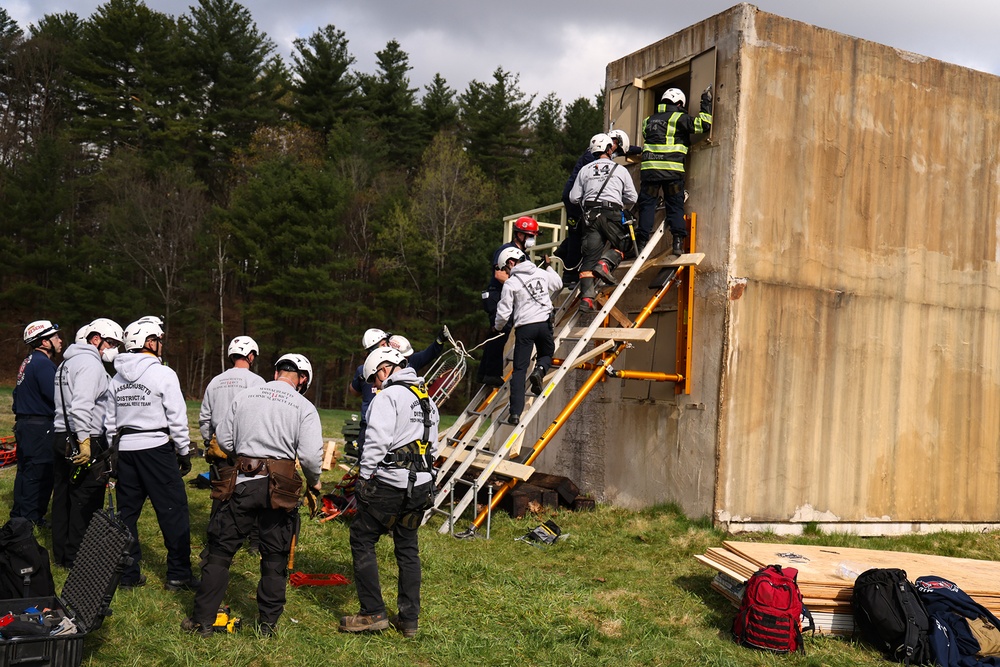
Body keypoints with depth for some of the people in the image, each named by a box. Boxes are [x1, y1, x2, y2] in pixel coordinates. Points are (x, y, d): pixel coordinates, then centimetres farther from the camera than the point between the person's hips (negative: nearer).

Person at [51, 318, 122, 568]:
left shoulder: (68, 362, 20)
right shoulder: (90, 363, -13)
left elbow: (69, 402, 16)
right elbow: (81, 405, -24)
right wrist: (85, 441, -26)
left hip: (62, 438, 10)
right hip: (84, 443, -10)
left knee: (63, 496, 15)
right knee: (86, 502, -3)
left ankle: (61, 554, 24)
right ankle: (77, 557, 2)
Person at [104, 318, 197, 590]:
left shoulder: (117, 379, 11)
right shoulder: (163, 374, -9)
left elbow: (110, 422, 14)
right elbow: (177, 418, -10)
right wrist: (184, 452, -1)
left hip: (124, 448, 7)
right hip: (155, 447, -7)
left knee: (127, 511, 13)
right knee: (173, 511, 0)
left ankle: (127, 573, 17)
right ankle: (178, 575, 3)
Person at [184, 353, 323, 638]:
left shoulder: (244, 395, 5)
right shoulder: (304, 407, -2)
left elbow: (224, 440, 9)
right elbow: (311, 455, -9)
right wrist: (314, 483, 9)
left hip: (242, 483, 1)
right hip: (280, 487, -1)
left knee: (220, 550, 11)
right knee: (275, 558, 11)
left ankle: (202, 620, 15)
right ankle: (268, 622, 18)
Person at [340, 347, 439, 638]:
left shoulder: (388, 397, -9)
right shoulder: (428, 400, 16)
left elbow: (377, 442, -18)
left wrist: (364, 477, -10)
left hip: (389, 483, -8)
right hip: (421, 483, 8)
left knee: (362, 540, 4)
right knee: (408, 548, 14)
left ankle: (373, 613, 2)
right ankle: (409, 619, 17)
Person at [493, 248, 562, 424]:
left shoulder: (510, 283, -4)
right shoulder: (542, 274, 8)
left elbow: (504, 312, -4)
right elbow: (558, 284, 29)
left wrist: (497, 327, 16)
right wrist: (549, 267, 44)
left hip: (524, 327, -3)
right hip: (544, 323, 3)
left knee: (519, 370, 1)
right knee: (546, 354, 29)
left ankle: (515, 413, -6)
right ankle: (540, 369, -8)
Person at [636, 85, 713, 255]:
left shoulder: (649, 120, 19)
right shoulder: (679, 118, 3)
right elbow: (704, 123, -2)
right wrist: (706, 102, 9)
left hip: (649, 167, 3)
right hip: (672, 169, -3)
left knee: (647, 205, 6)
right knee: (675, 205, 5)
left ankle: (642, 243, 0)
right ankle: (678, 241, -5)